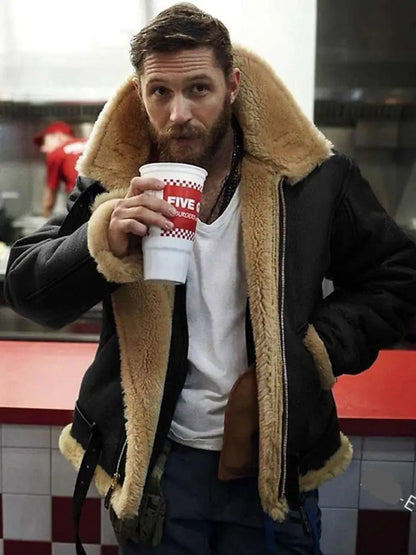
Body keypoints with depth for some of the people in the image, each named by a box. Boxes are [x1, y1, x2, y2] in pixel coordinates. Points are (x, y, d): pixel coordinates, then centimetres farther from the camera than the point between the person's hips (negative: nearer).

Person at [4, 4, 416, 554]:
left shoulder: (309, 176, -8)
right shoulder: (114, 180, -6)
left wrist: (319, 347, -11)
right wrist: (106, 242, -25)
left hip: (275, 462, 0)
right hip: (151, 465, 1)